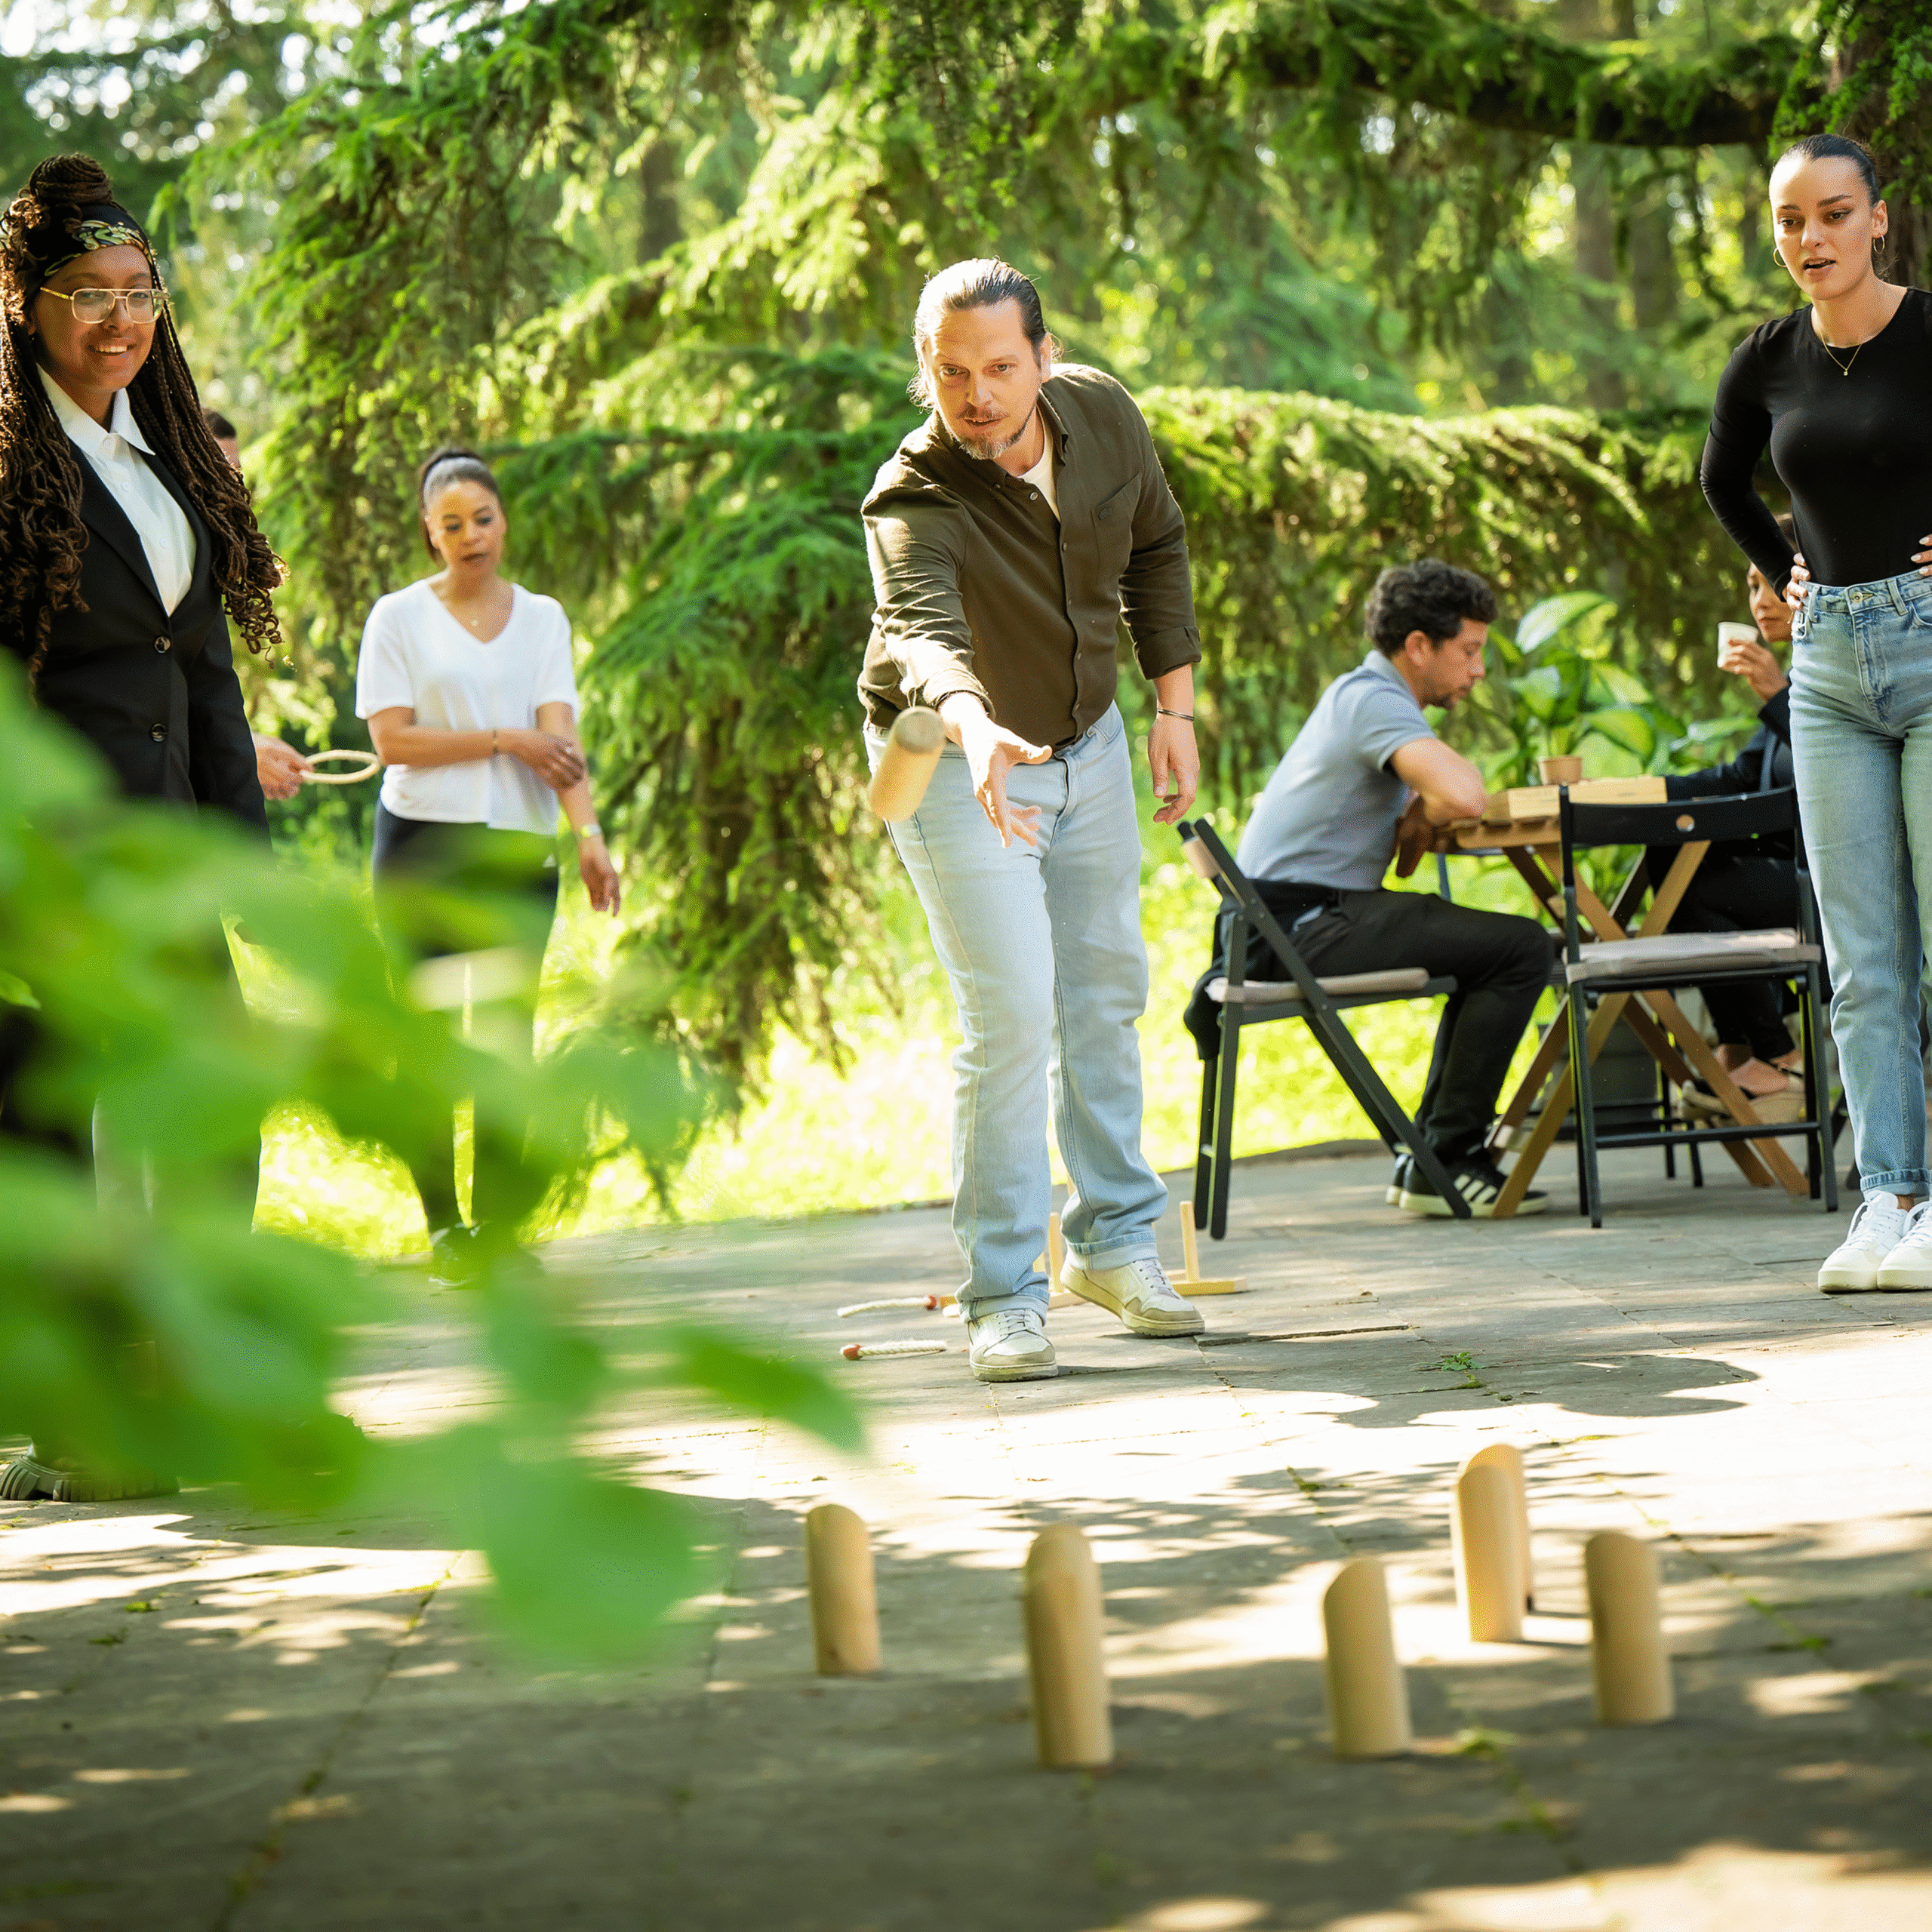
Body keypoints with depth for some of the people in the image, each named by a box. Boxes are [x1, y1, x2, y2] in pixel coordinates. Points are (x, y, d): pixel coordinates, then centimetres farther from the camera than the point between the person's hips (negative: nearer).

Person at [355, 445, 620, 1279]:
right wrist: (505, 740, -9)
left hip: (520, 847, 2)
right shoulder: (399, 616, 3)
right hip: (424, 843, -2)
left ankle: (494, 1221, 6)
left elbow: (558, 733, -2)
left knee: (509, 1037, 0)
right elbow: (392, 740, -6)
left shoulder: (542, 617, 10)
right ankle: (442, 1226, 2)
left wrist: (588, 829, -16)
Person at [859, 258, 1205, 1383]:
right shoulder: (914, 502, -32)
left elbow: (1158, 547, 4)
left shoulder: (1103, 416, -15)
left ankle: (1116, 1238, 31)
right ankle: (1005, 1296, -6)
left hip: (1089, 741, 6)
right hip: (955, 758, -6)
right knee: (1013, 1016, -14)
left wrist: (1175, 704, 2)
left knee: (1108, 993, 15)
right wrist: (977, 731, -72)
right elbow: (924, 634, -52)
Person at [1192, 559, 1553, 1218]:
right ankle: (1444, 1163, -11)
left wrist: (1420, 812, -2)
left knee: (1493, 946, 24)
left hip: (1291, 919, 11)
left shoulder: (1360, 695, 20)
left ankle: (1429, 1156, 20)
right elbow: (1463, 798, -29)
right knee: (1521, 948, -16)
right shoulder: (1374, 703, -14)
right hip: (1301, 923, -11)